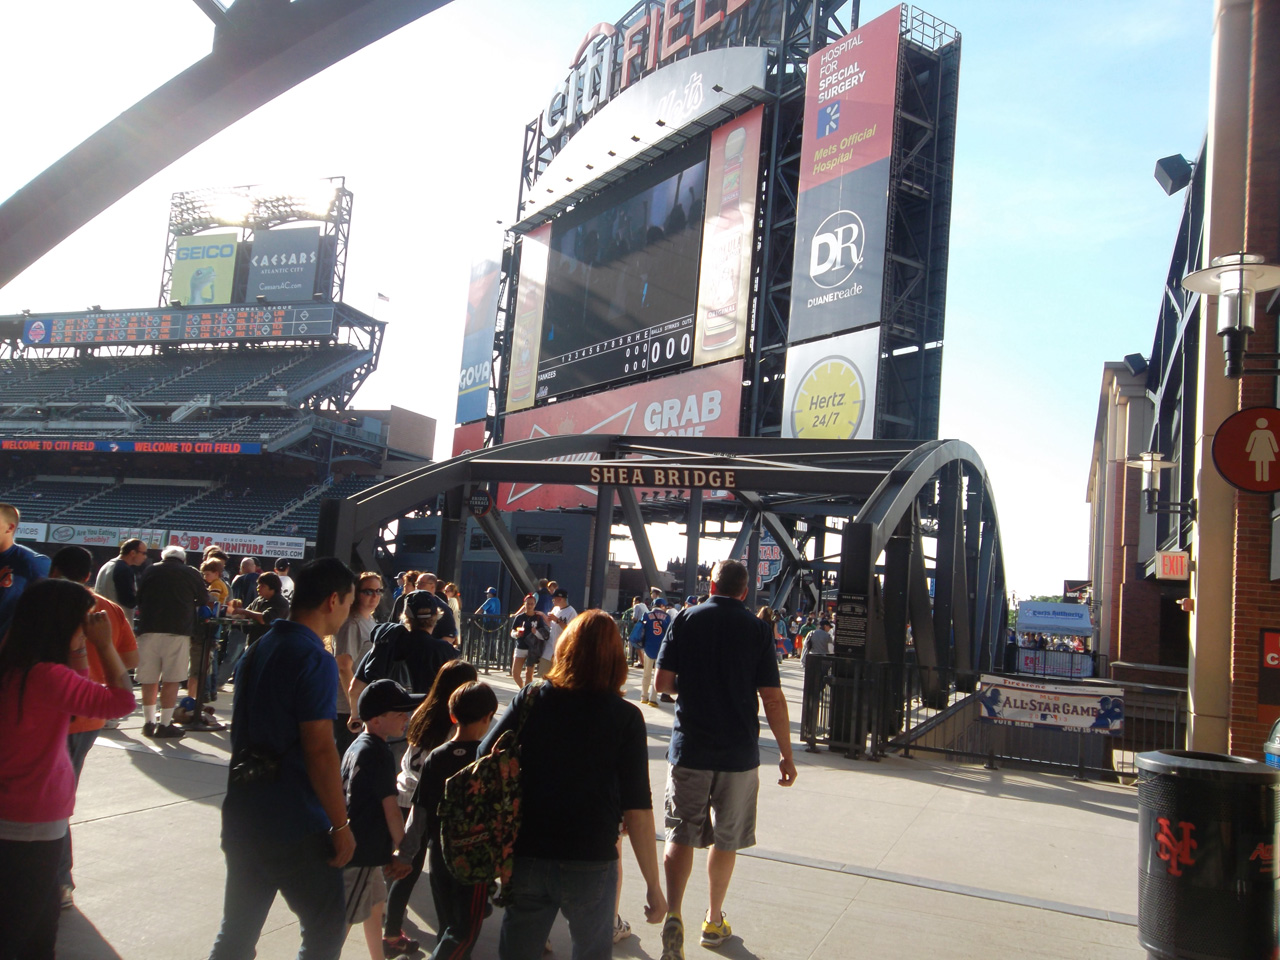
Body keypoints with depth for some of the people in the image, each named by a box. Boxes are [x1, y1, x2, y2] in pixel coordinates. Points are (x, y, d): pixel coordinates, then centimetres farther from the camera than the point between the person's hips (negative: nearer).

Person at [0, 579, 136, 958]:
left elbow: (79, 692, 13)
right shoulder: (46, 675, -25)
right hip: (33, 827, -9)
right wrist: (103, 644, -19)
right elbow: (122, 700, -28)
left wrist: (80, 647, 1)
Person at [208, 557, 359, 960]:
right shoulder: (315, 661, -18)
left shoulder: (257, 650, 9)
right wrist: (341, 825, -13)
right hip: (294, 825, -8)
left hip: (242, 819, 8)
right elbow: (320, 752, -21)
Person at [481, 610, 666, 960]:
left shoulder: (530, 700, -4)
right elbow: (637, 811, -12)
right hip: (591, 865, -1)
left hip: (525, 861, 2)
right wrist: (653, 885, -4)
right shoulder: (625, 717, -10)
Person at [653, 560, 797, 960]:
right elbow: (773, 699, -8)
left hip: (689, 747, 0)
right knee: (726, 839, 15)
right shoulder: (757, 630, -6)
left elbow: (663, 681, -4)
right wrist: (786, 754, 0)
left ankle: (672, 914, -11)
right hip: (739, 751, 0)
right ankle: (714, 920, 28)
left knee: (682, 835, 7)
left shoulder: (687, 620, -3)